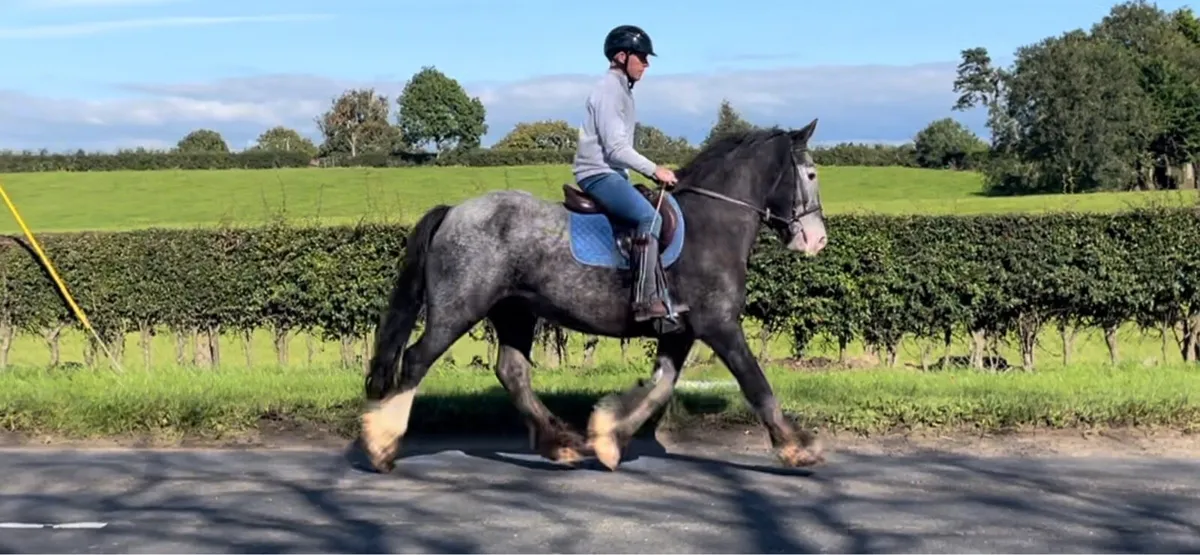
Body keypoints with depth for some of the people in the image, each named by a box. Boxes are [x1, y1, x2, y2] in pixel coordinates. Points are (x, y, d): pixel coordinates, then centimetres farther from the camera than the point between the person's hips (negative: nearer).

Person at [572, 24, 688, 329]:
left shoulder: (622, 89, 18)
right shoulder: (609, 90, -13)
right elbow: (616, 148, -19)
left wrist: (652, 170, 15)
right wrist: (654, 170, -16)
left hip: (611, 172, 11)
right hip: (598, 173, -11)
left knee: (656, 216, 9)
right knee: (649, 217, -28)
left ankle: (659, 295, 8)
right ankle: (645, 301, -31)